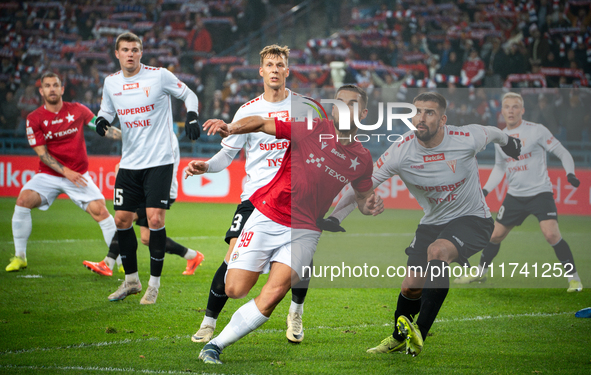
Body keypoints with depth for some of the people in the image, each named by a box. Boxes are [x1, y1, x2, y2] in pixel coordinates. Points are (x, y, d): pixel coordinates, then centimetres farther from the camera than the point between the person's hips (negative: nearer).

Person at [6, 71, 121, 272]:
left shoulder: (77, 110, 1)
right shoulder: (34, 118, -3)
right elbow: (42, 153, -6)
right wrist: (65, 171, -16)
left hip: (78, 175, 0)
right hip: (48, 175, 0)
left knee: (99, 210, -17)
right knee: (24, 199, -23)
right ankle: (20, 257, -10)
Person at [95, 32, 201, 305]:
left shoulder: (159, 76, -8)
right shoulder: (111, 83, 5)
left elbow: (189, 95, 4)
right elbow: (107, 109, 20)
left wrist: (192, 116, -14)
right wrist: (102, 120, -2)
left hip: (159, 160, -5)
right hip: (129, 162, 5)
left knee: (155, 218, -13)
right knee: (121, 219, 4)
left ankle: (154, 283, 1)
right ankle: (131, 280, 21)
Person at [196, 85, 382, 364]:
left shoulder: (362, 159, 8)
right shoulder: (313, 130, -4)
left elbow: (363, 197, 24)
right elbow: (262, 123, -5)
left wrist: (369, 206, -1)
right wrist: (229, 128, -24)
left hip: (303, 231, 2)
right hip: (267, 217, -2)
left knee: (273, 293, -20)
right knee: (234, 291, -7)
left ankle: (217, 344, -7)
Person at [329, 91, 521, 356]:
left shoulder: (466, 139, -21)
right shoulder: (401, 152, -18)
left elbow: (491, 133, 5)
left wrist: (508, 142, 28)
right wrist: (332, 220, -21)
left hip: (472, 219, -3)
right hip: (432, 223, 3)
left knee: (437, 250, -33)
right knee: (410, 287, -1)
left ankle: (419, 333, -27)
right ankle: (400, 338, 34)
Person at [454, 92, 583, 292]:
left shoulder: (536, 130, -9)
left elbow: (563, 153, -5)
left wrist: (570, 173, -22)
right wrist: (485, 190, 10)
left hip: (540, 193, -5)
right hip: (514, 196, 5)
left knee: (551, 234, -21)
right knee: (495, 235, 9)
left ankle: (573, 277, -8)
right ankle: (480, 272, 32)